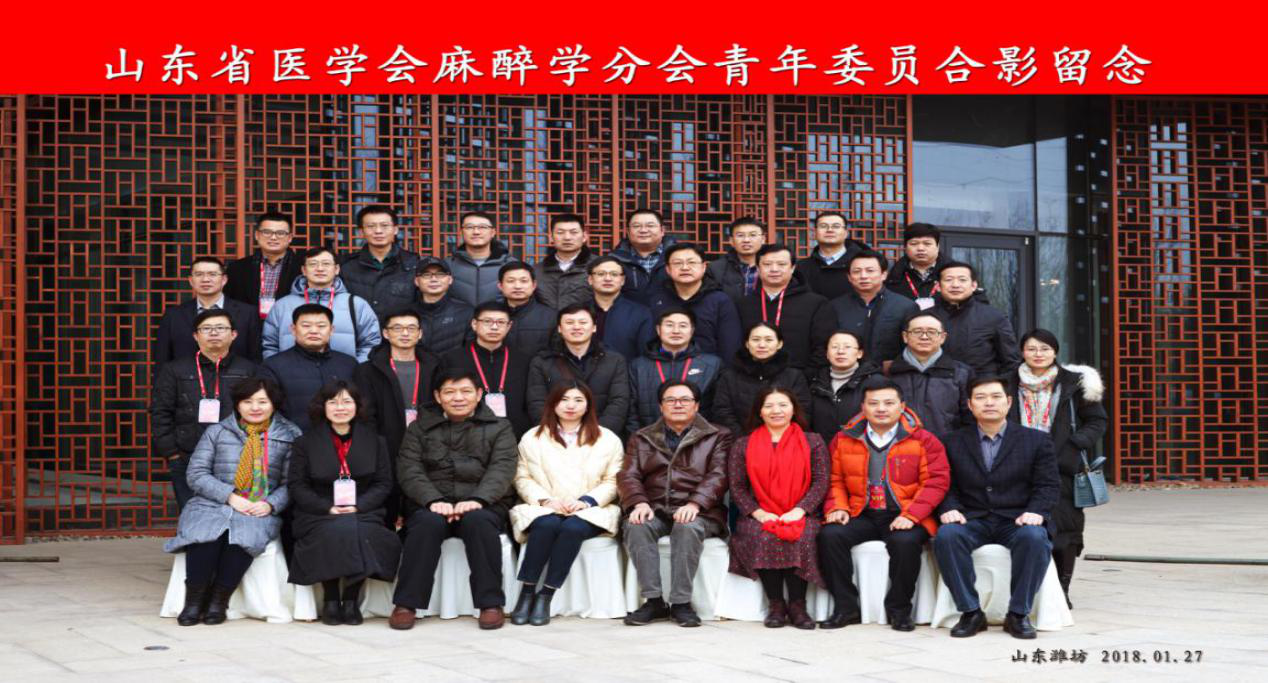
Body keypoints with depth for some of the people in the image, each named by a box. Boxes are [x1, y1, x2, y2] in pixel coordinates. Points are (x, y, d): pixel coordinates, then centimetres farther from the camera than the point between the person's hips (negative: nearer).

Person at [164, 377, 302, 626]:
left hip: (260, 512, 0)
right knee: (204, 533, -34)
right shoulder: (217, 432, 13)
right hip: (212, 505, 1)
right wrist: (230, 496, -10)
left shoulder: (289, 436, 12)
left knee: (244, 535, -35)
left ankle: (218, 602, -24)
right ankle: (193, 602, -24)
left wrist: (270, 504, -13)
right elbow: (196, 474, 4)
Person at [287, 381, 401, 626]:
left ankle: (351, 599, -16)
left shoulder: (374, 440, 12)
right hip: (318, 516, -1)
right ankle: (330, 600, -17)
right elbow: (297, 485, 3)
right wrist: (328, 508, -13)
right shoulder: (306, 442, 9)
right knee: (334, 533, -34)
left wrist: (357, 507, -11)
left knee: (360, 532, -33)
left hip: (362, 512, 1)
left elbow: (383, 483, 7)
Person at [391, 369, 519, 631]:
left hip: (481, 504, 0)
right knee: (427, 523, -33)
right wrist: (434, 500, -17)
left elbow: (502, 469, -2)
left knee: (478, 521, -35)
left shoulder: (498, 428, 14)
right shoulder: (419, 428, 16)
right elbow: (409, 470, 2)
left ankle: (491, 604, -28)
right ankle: (406, 604, -28)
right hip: (431, 505, 1)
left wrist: (477, 500, -21)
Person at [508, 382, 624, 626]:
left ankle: (546, 596, -29)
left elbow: (612, 482, 5)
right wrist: (545, 499, -9)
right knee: (547, 524, -35)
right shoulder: (533, 438, 13)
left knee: (573, 528, -35)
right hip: (544, 509, 0)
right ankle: (526, 592, -30)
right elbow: (523, 478, 8)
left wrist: (586, 501, -11)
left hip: (590, 511, 0)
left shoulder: (608, 439, 11)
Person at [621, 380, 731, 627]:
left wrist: (695, 504, -20)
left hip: (698, 512, -2)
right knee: (636, 526, -31)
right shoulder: (641, 439, 21)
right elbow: (628, 475, 8)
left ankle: (681, 602, -30)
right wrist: (639, 503, -13)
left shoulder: (717, 437, 13)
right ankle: (653, 600, -28)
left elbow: (718, 476, -2)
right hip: (655, 510, 2)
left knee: (688, 527, -36)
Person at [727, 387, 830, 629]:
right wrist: (759, 513, -10)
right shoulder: (743, 445, 14)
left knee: (804, 537, -34)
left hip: (800, 516, 0)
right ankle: (775, 605, -24)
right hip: (759, 518, 1)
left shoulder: (812, 442, 12)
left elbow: (821, 482, 2)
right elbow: (737, 487, 7)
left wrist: (798, 511, -13)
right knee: (763, 537, -33)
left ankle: (797, 606, -25)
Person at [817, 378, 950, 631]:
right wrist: (837, 507, -6)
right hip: (861, 515, 3)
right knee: (829, 535, -25)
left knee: (905, 541, -35)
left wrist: (911, 515, -16)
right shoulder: (844, 440, 12)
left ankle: (899, 610, -13)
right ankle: (846, 608, -13)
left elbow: (935, 481, -4)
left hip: (902, 517, -3)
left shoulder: (922, 440, 2)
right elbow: (835, 480, 15)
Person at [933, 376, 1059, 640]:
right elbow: (946, 485, 9)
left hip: (1017, 520, -1)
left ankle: (1019, 614, -20)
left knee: (1035, 538, -35)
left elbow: (1048, 485, 4)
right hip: (972, 519, 1)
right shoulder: (953, 442, 14)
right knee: (946, 536, -32)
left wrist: (1036, 512, -15)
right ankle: (971, 612, -21)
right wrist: (949, 509, -13)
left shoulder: (1036, 440, 10)